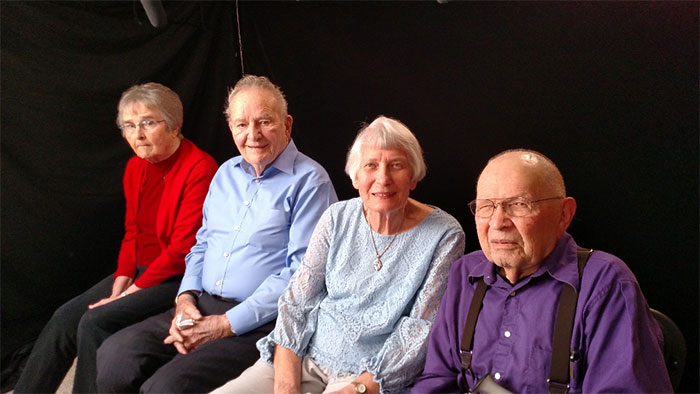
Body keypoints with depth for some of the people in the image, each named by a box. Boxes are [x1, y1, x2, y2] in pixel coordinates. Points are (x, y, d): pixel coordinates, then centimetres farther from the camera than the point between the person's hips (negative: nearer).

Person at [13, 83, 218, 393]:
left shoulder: (199, 167, -17)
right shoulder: (135, 167, 9)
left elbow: (184, 247, -19)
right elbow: (132, 233, 12)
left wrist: (131, 291, -16)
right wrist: (119, 285, -3)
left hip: (180, 277, -8)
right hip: (140, 270, 8)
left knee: (96, 322, -21)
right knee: (66, 317, -6)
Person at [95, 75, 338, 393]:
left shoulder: (309, 181, -9)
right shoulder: (226, 173, 15)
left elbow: (302, 273, -16)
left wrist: (226, 325, -17)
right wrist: (186, 297, 2)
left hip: (260, 322, -7)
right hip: (202, 307, 7)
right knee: (113, 357, -9)